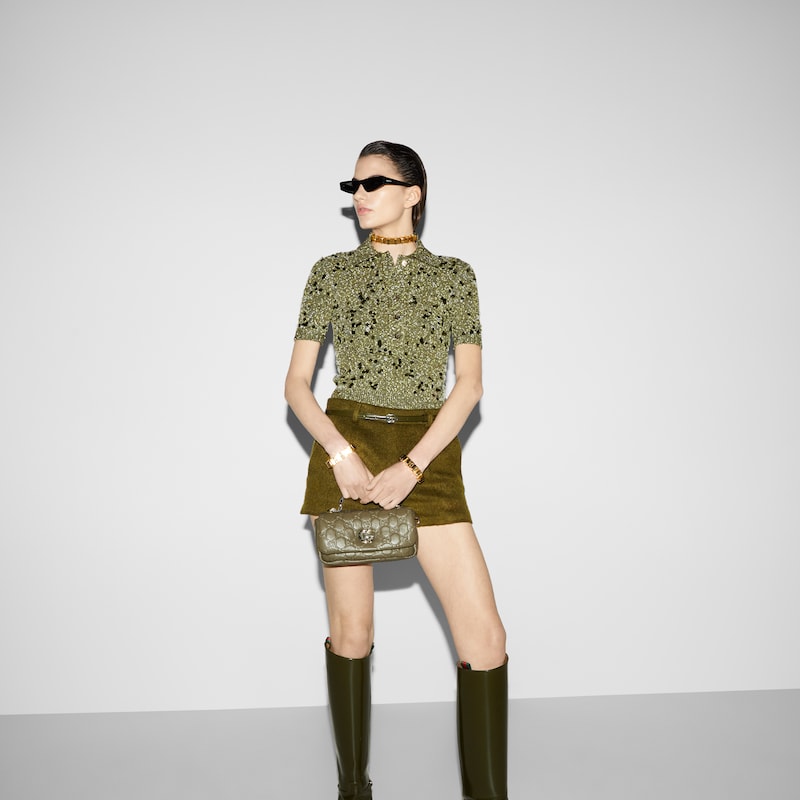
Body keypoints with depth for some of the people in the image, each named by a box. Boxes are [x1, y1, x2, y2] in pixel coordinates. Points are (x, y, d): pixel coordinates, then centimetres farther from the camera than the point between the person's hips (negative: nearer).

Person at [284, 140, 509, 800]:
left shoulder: (453, 275, 8)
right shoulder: (332, 273, 8)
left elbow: (469, 383, -1)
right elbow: (297, 383, 5)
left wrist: (411, 466, -13)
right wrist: (341, 453, -12)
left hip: (428, 455, 0)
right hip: (344, 450, 0)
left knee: (485, 635, -6)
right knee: (351, 630, 6)